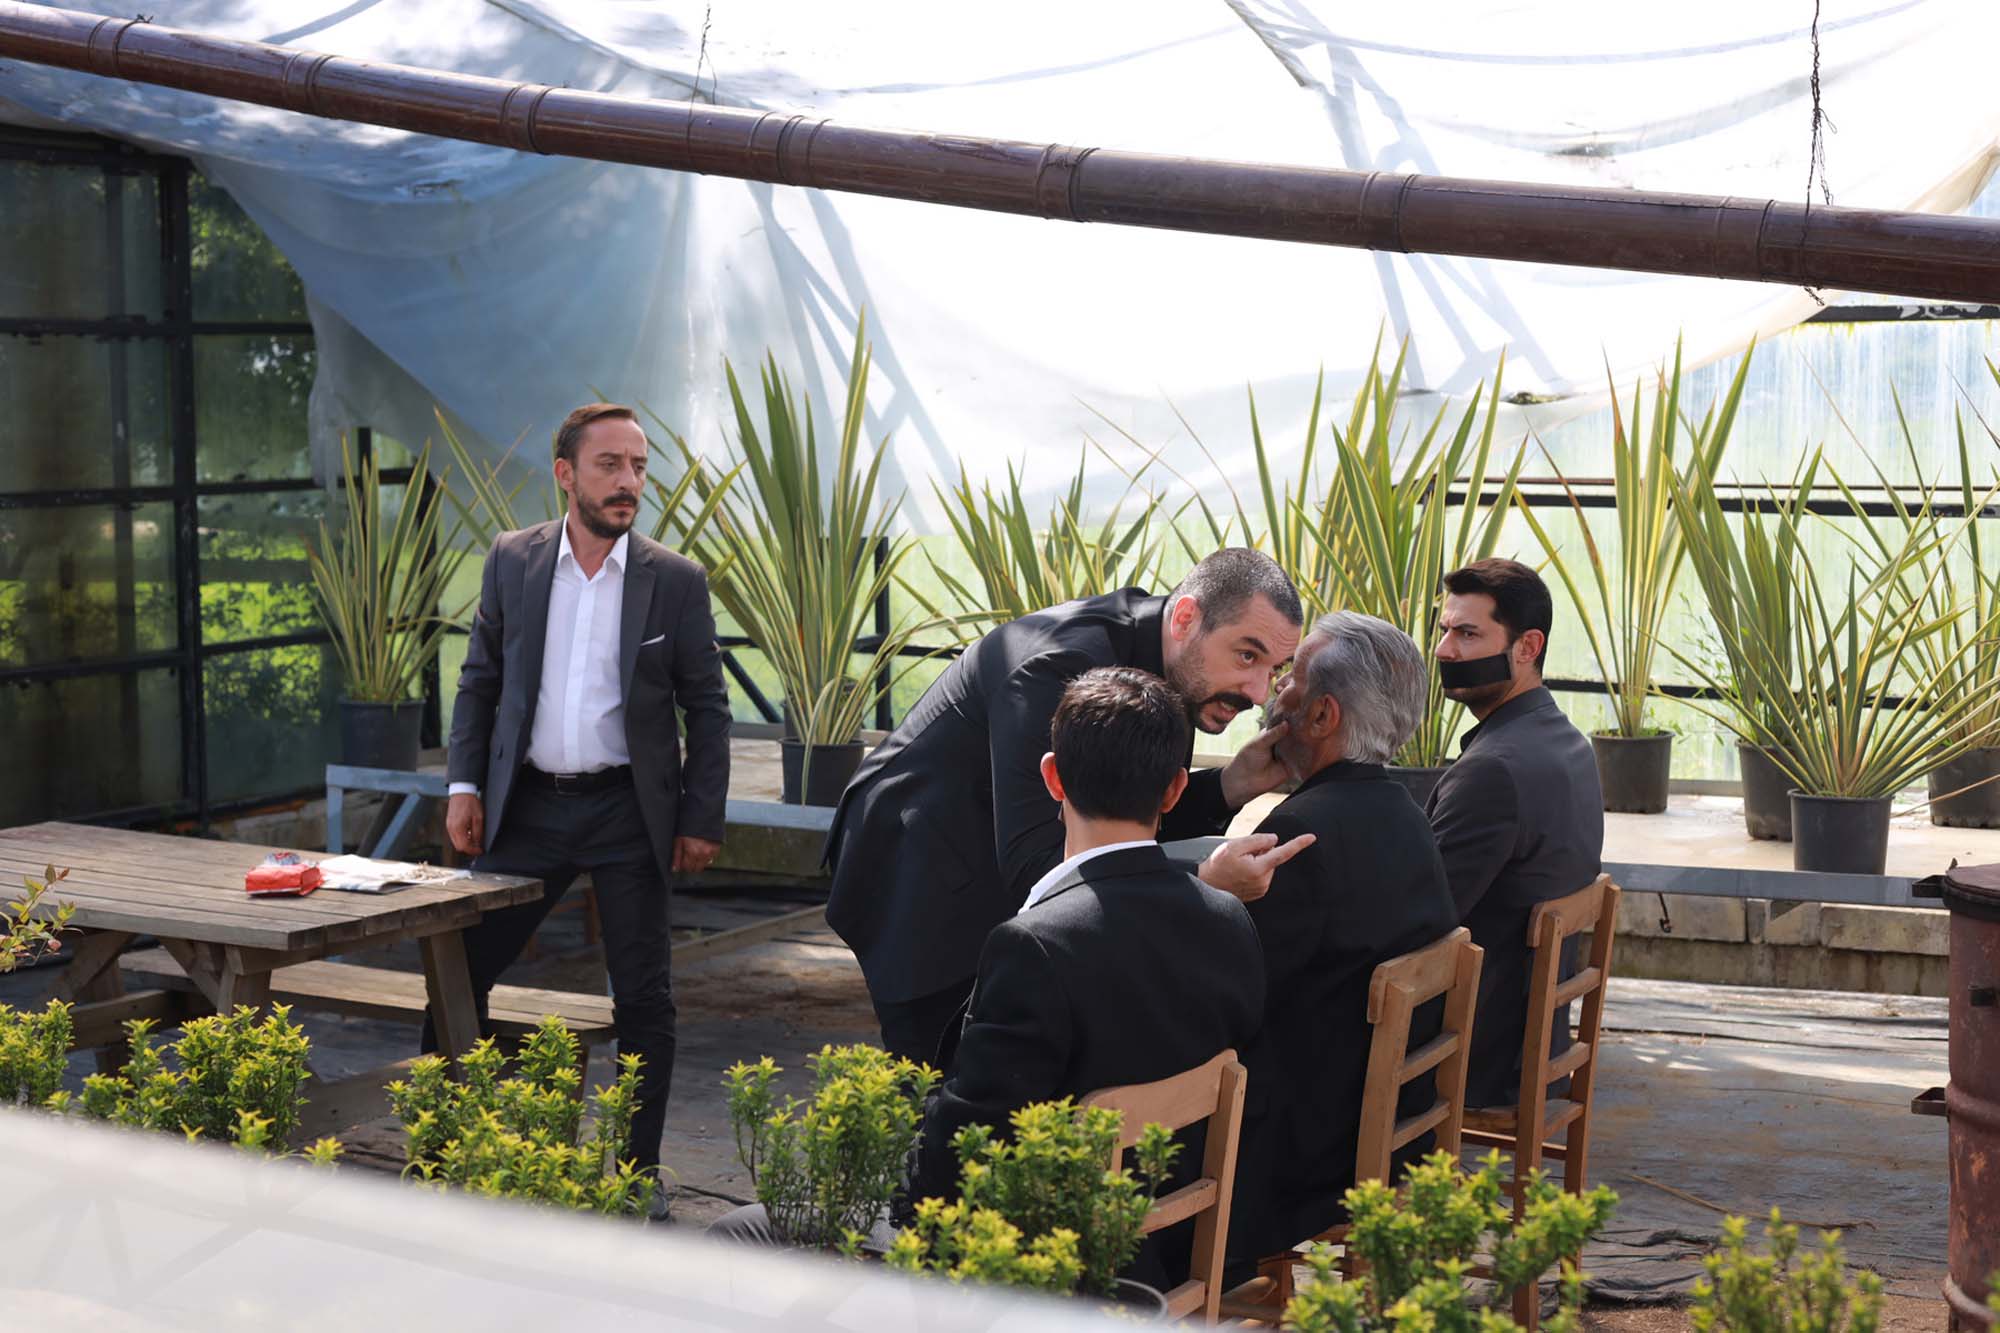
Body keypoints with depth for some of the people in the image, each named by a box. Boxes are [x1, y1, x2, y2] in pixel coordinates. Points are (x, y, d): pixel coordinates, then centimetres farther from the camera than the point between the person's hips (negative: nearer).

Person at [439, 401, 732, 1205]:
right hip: (528, 804, 2)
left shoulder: (675, 581, -3)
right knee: (460, 969, 4)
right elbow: (479, 680, 8)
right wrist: (465, 786, 0)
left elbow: (707, 709, 1)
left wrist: (702, 819, -3)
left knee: (643, 997, 4)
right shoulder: (512, 561, 2)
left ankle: (640, 1170, 17)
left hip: (628, 812, -1)